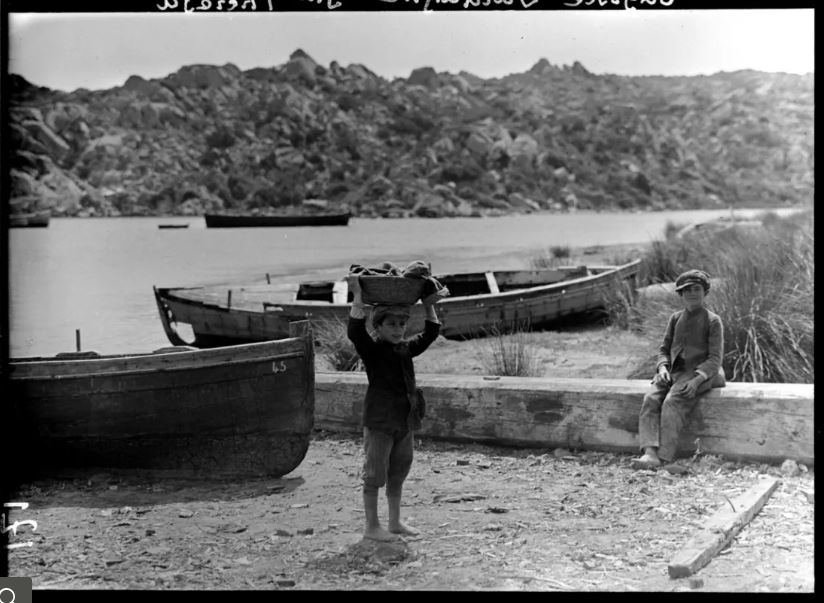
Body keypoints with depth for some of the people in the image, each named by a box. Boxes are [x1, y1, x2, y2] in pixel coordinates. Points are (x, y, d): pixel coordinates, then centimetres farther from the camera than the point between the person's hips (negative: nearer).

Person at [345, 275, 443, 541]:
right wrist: (358, 297, -28)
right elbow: (355, 330, -26)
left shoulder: (407, 349, 10)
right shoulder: (371, 349, -9)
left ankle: (395, 522, 27)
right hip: (379, 421, -7)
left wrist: (429, 306, 9)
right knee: (375, 474, 0)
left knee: (398, 474, 16)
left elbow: (430, 333, 19)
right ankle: (371, 526, 8)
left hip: (404, 421, 7)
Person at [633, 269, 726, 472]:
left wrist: (697, 380, -20)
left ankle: (665, 457, -36)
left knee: (673, 402, -31)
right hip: (674, 371, 5)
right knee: (650, 400, -23)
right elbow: (664, 348, 18)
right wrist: (662, 367, -5)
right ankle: (650, 453, -36)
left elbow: (715, 357, -5)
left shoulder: (712, 320, 0)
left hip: (700, 372, -5)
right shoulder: (675, 318, 15)